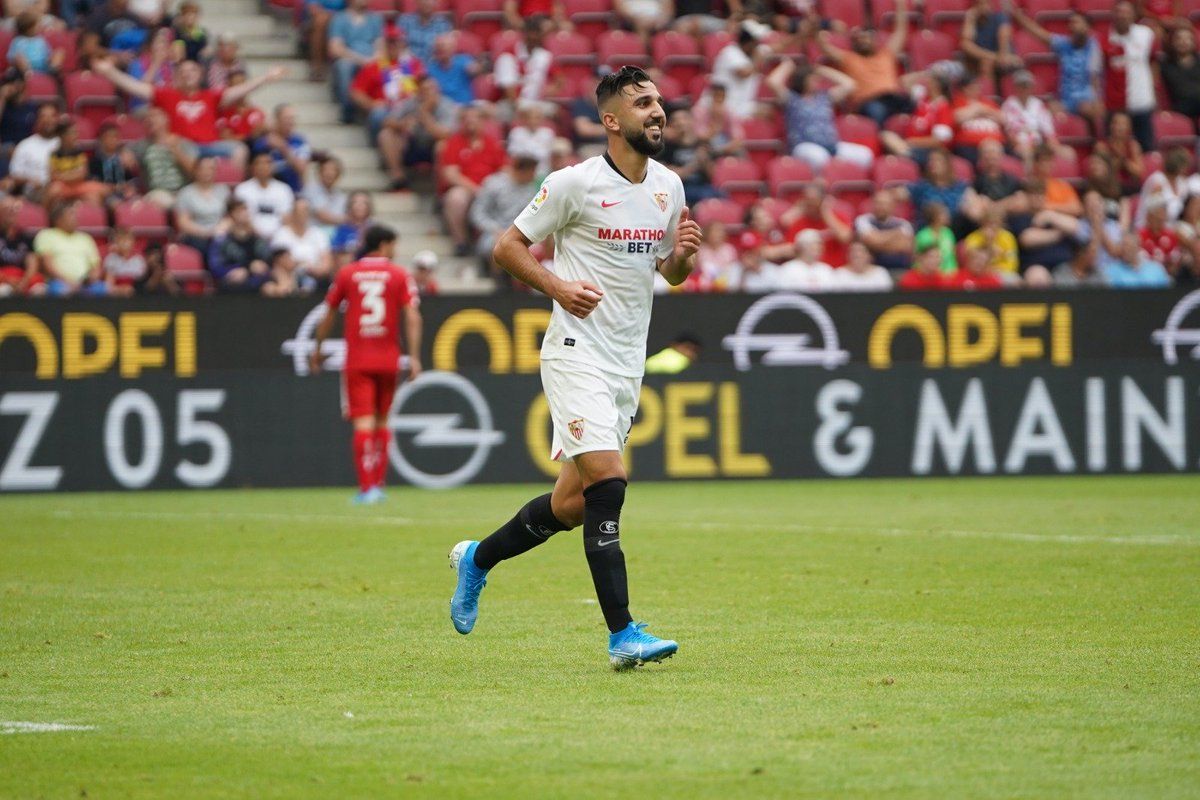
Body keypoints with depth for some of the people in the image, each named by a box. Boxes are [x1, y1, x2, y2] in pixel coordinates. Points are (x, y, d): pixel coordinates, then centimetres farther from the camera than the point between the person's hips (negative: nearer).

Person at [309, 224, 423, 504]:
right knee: (381, 421, 16)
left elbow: (329, 315, 11)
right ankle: (378, 484, 18)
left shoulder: (346, 274, 4)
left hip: (356, 361, -1)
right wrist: (414, 357, -9)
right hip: (388, 360, 1)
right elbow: (412, 317, -8)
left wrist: (317, 349, 22)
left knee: (363, 422, -6)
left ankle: (367, 487, -16)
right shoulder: (399, 276, 1)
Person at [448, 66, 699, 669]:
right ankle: (622, 634, -18)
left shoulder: (668, 186, 9)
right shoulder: (575, 183, -10)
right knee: (607, 482, -19)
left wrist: (683, 255, -3)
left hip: (628, 366, 7)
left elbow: (671, 272, 20)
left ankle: (478, 559, 34)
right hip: (577, 353, -7)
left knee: (572, 505, 10)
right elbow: (508, 246, -4)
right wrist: (556, 286, -20)